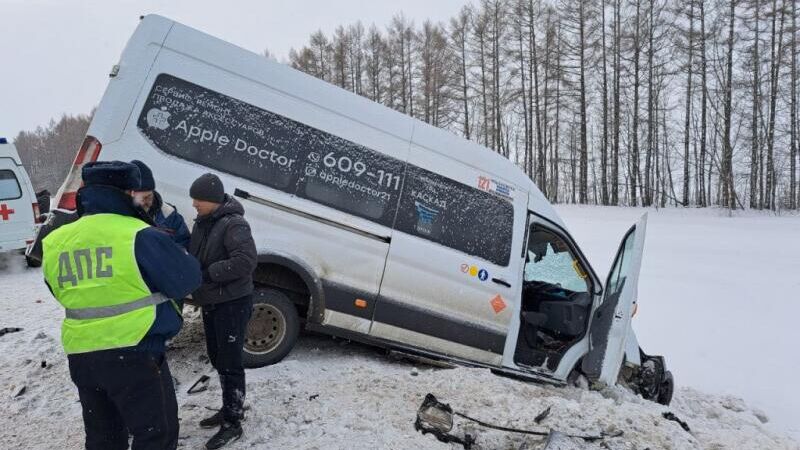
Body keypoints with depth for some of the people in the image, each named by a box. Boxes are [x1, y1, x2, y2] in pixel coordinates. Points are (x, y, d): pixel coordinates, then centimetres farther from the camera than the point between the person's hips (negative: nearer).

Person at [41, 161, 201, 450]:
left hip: (80, 355, 7)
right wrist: (178, 255, 9)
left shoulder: (55, 242, 5)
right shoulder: (138, 235, -16)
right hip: (133, 352, -6)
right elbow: (187, 280, -10)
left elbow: (62, 293, 19)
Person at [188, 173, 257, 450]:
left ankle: (233, 423, 10)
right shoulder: (202, 223, 9)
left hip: (232, 304, -9)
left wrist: (207, 273, -26)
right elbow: (196, 257, 17)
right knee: (218, 359, 19)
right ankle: (229, 409, 35)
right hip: (211, 304, 9)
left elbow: (246, 261, -29)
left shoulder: (233, 224, -18)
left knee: (230, 364, -2)